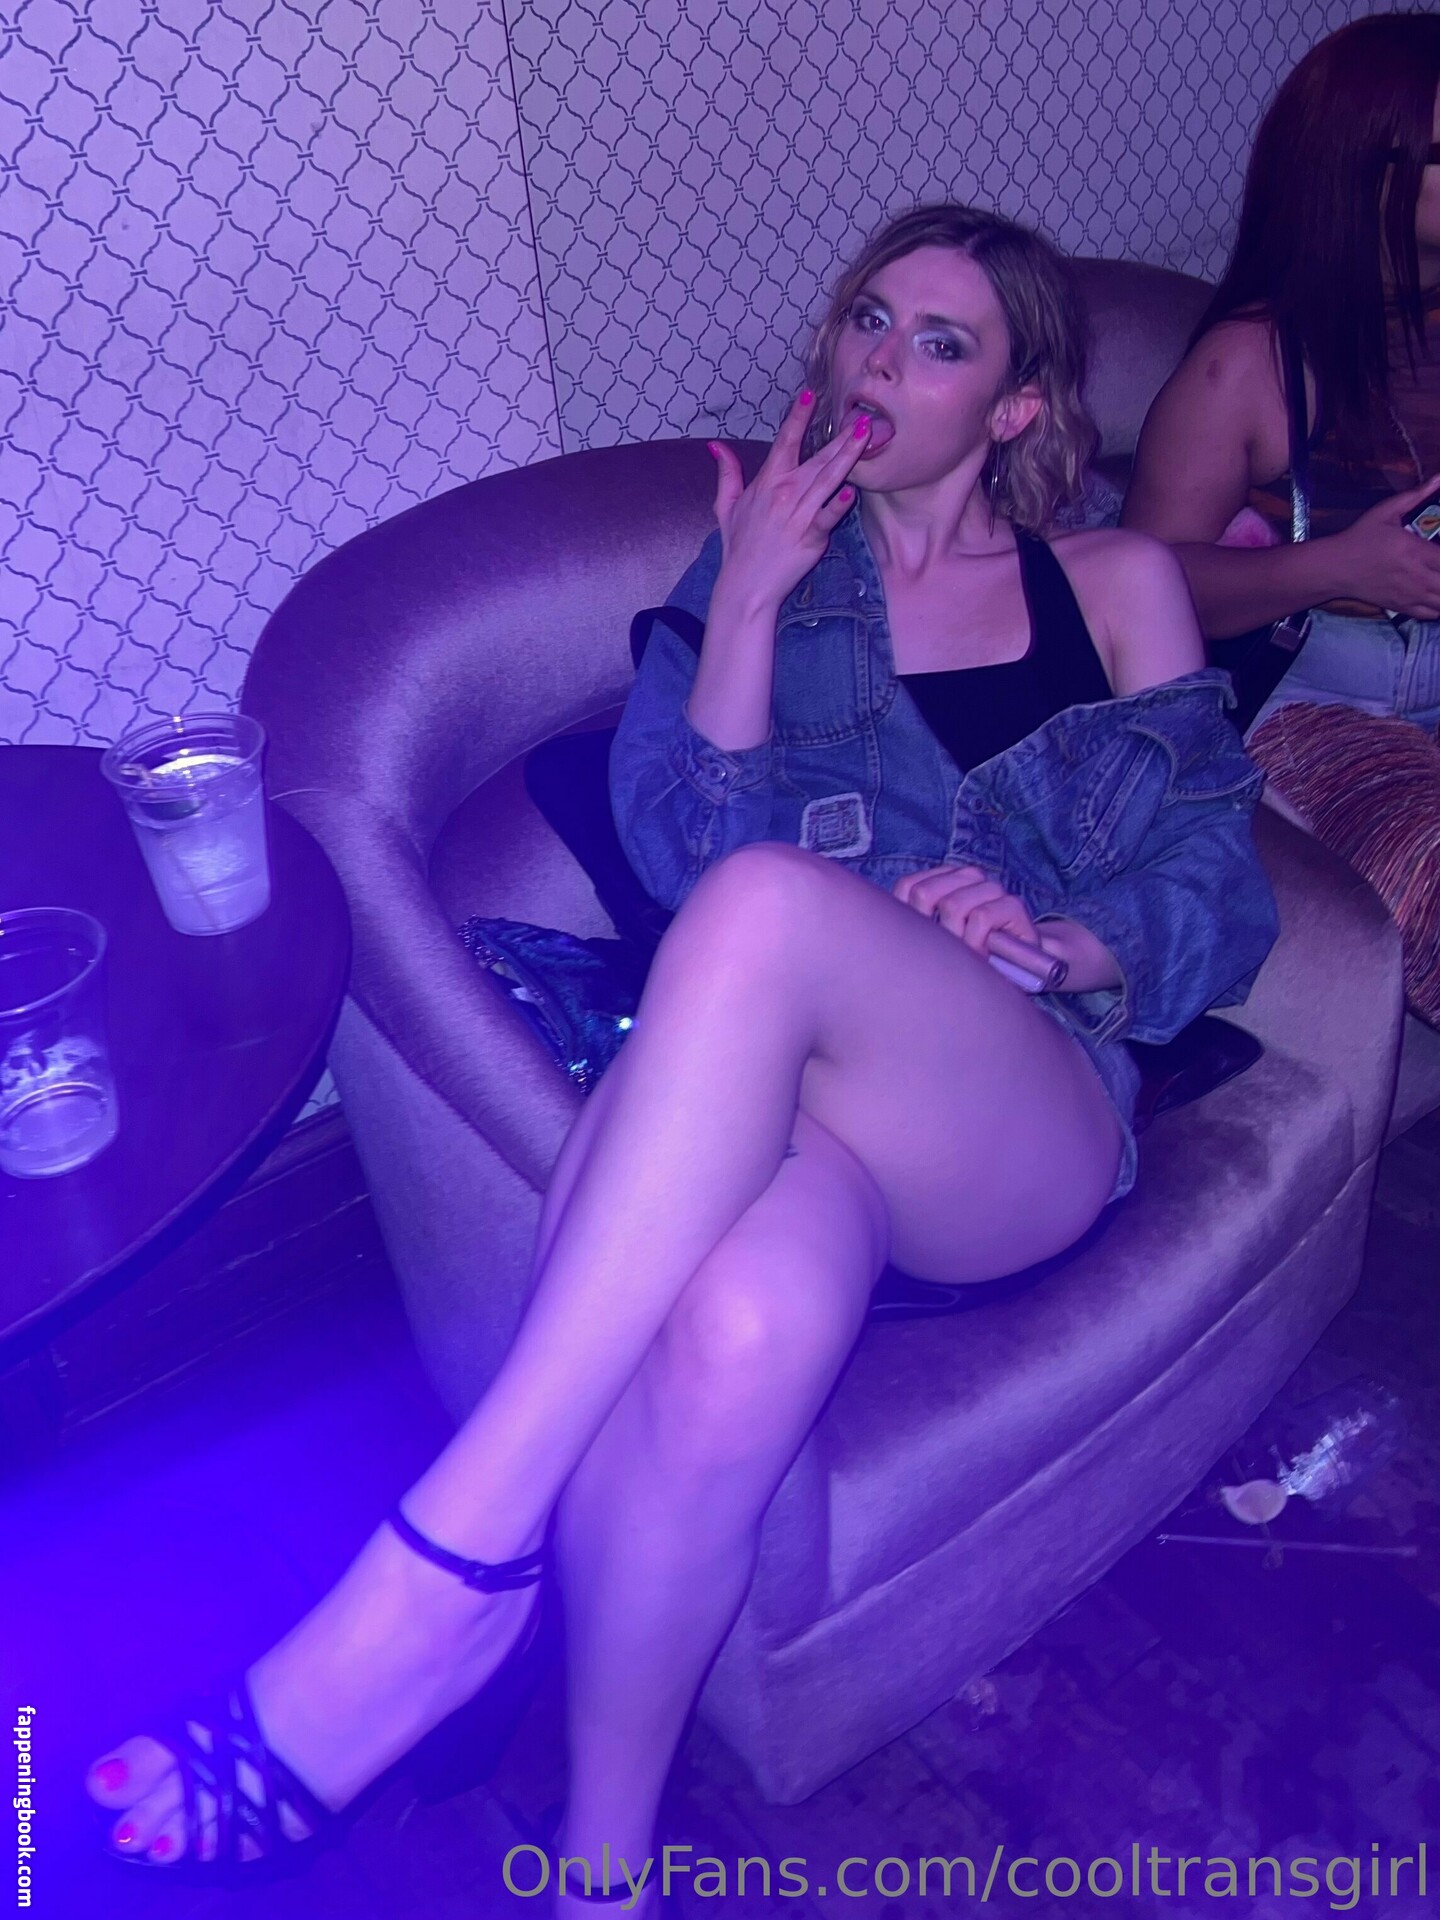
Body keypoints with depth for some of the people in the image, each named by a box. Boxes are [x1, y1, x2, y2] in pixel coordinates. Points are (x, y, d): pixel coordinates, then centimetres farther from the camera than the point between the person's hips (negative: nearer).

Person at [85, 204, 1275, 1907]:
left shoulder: (1120, 587, 21)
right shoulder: (760, 562, 22)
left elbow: (1222, 907, 14)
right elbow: (679, 846, 6)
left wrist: (1061, 937, -7)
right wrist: (750, 597, -2)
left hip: (1030, 1117, 0)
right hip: (774, 1087, 1)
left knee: (770, 902, -37)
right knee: (743, 1326, -39)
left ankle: (451, 1557, -32)